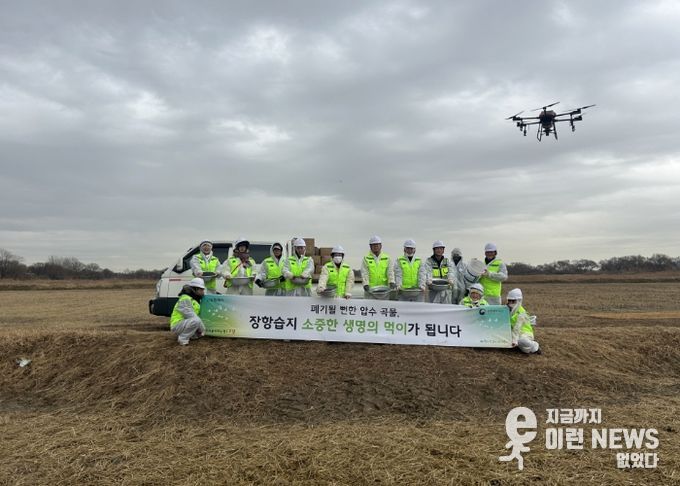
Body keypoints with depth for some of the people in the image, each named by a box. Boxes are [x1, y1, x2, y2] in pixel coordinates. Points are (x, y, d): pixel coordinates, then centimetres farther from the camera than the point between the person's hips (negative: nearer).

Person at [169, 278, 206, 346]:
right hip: (177, 325, -10)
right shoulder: (185, 299, -17)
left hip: (185, 324, 10)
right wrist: (202, 328, -18)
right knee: (196, 321, -35)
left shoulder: (196, 300, 13)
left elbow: (201, 314, 10)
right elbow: (190, 315, -24)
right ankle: (183, 339, -18)